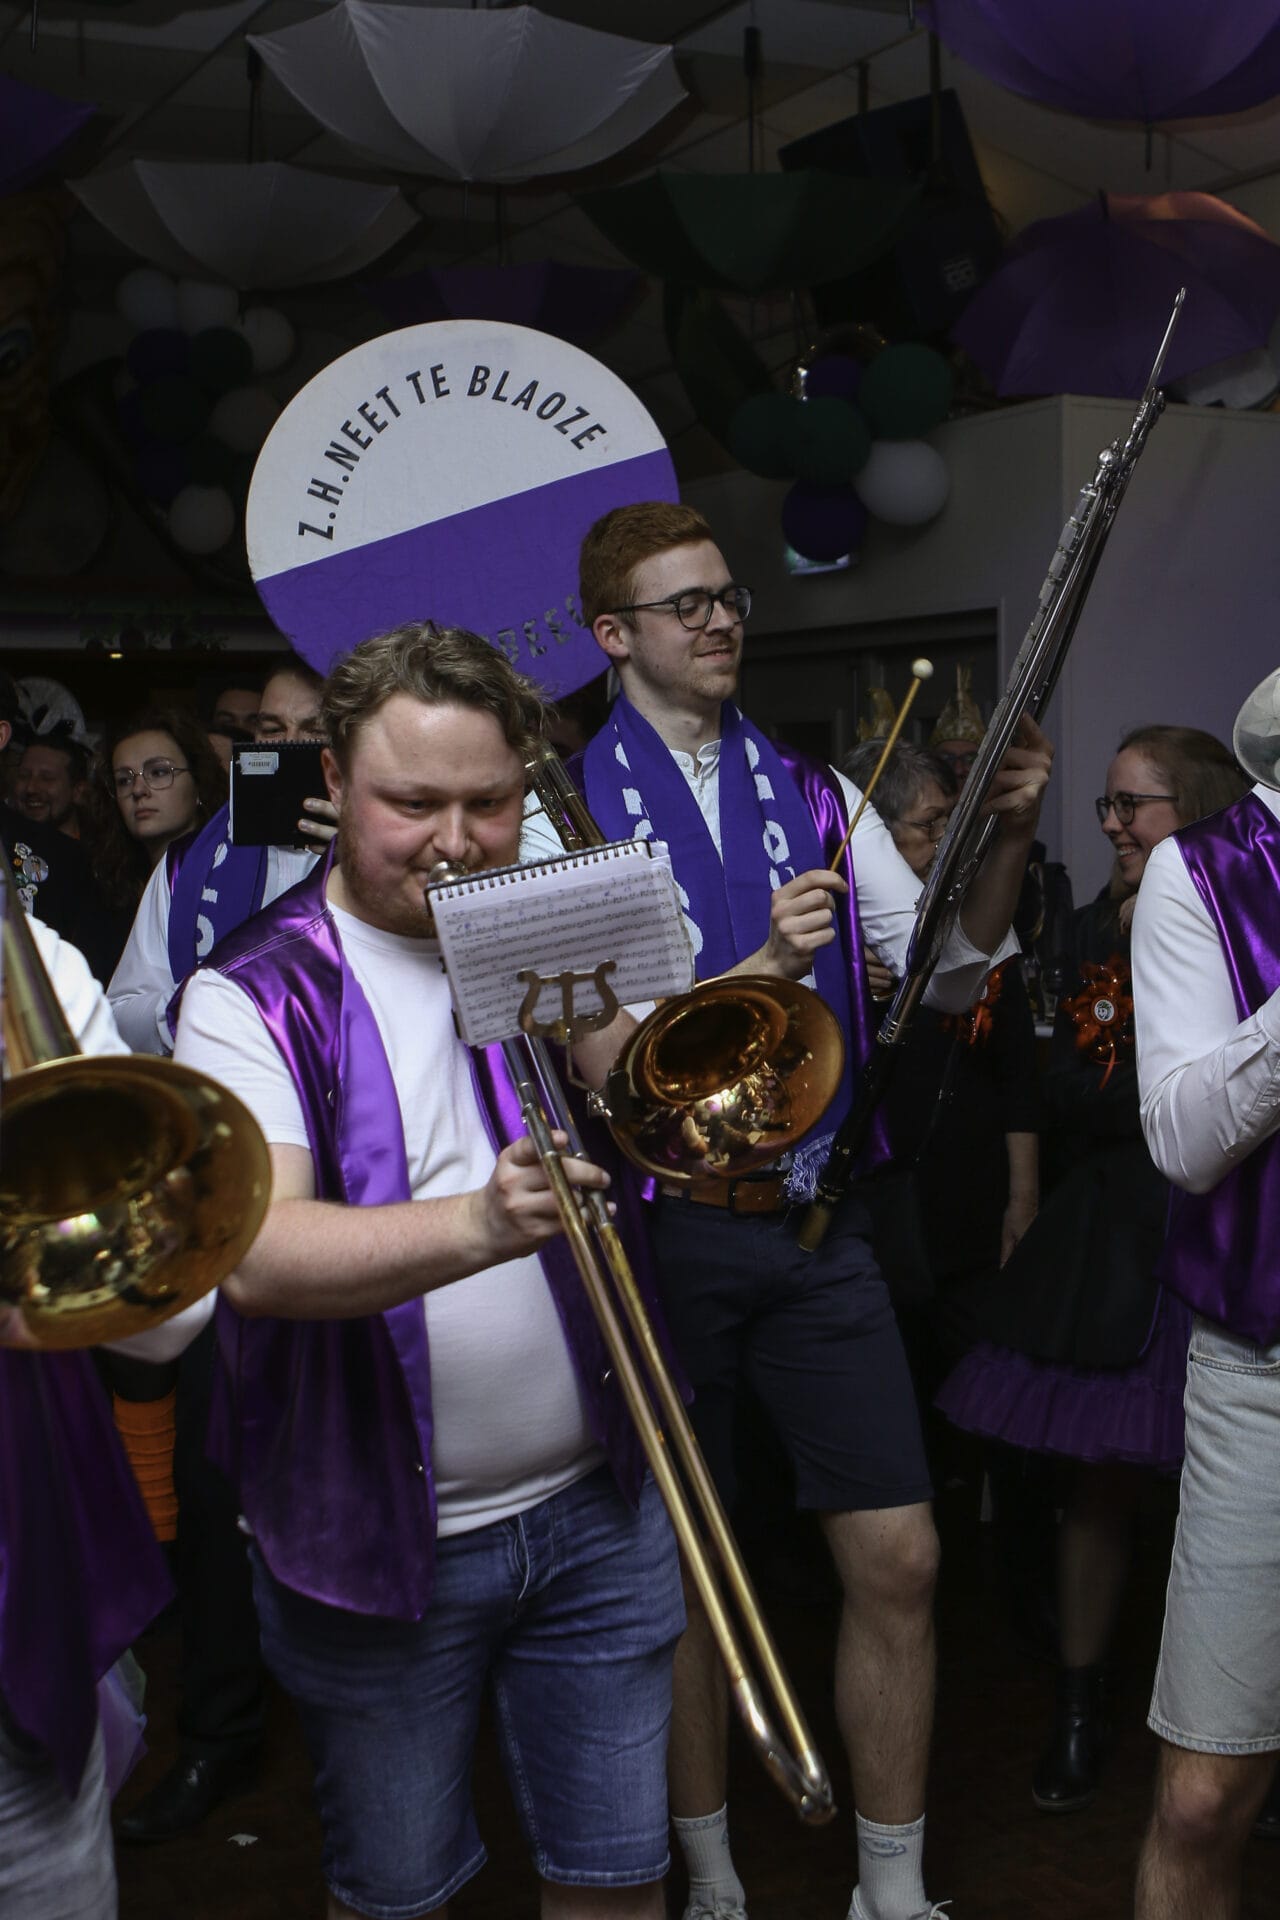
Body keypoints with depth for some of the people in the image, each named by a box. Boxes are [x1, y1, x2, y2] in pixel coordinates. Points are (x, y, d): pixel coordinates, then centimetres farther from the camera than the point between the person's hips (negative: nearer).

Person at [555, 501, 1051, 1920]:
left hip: (814, 1223, 3)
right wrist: (756, 967, -23)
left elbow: (946, 974, 5)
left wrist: (1006, 839, -10)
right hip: (658, 1226, -3)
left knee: (899, 1558, 4)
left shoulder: (812, 794, 9)